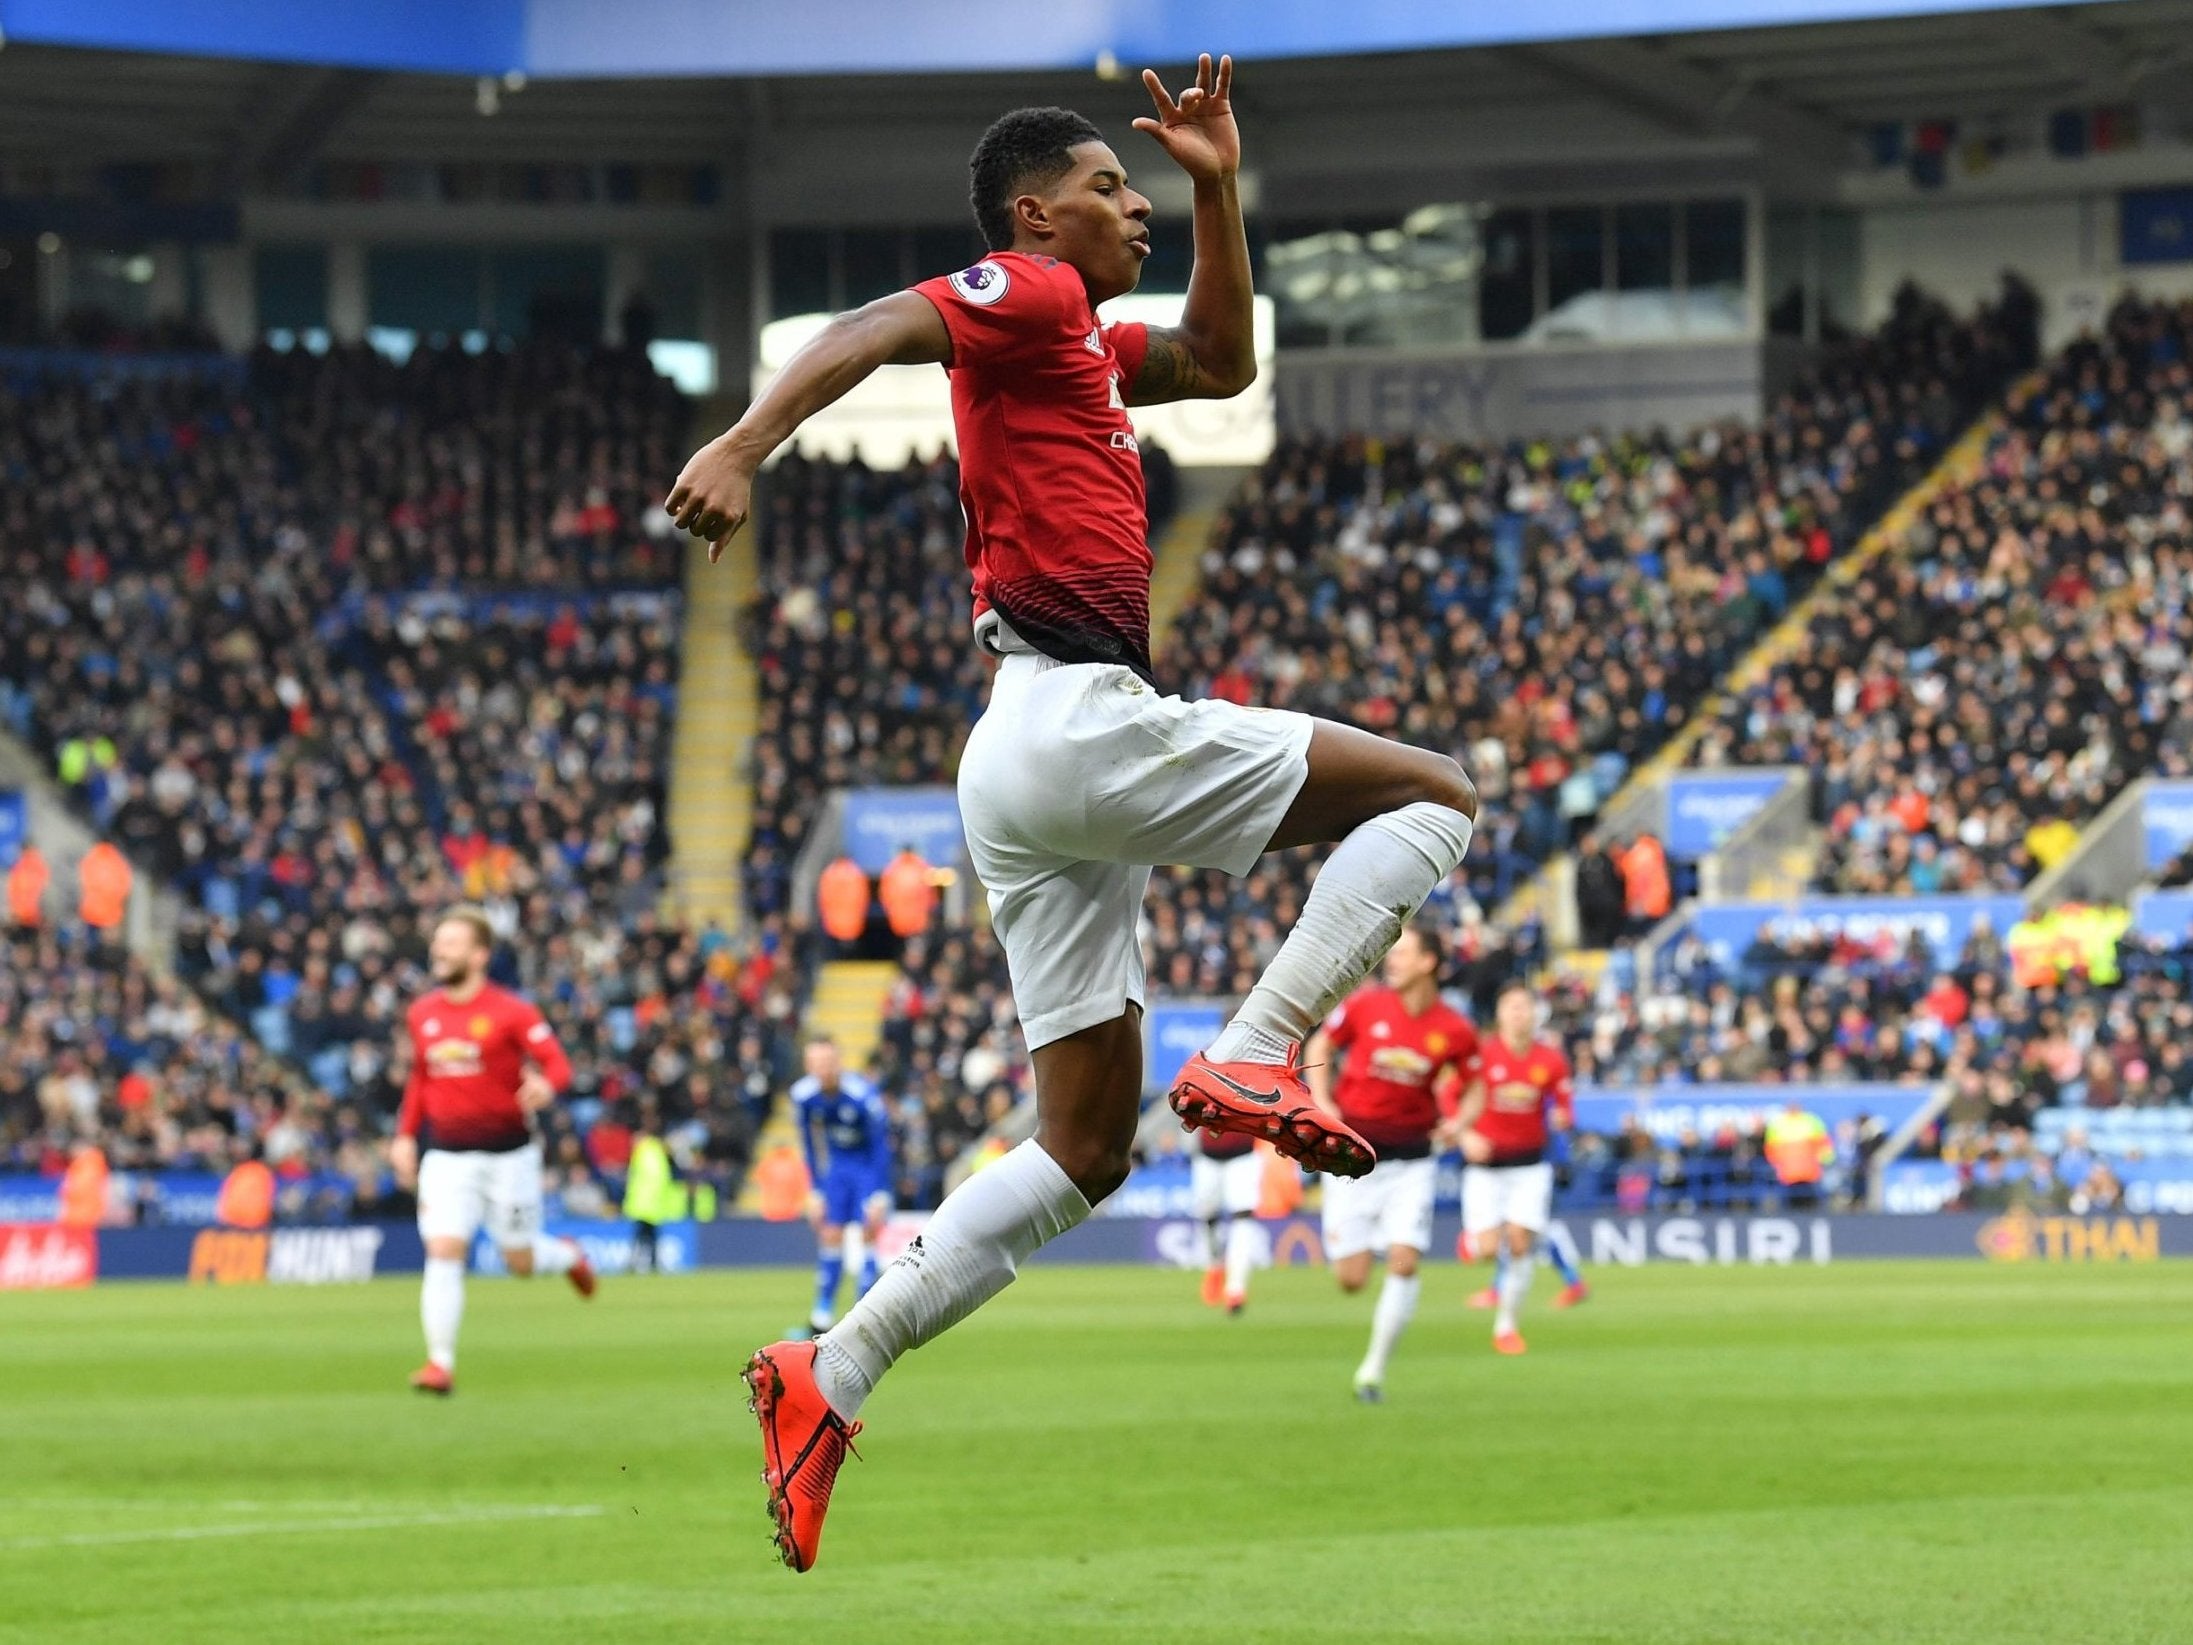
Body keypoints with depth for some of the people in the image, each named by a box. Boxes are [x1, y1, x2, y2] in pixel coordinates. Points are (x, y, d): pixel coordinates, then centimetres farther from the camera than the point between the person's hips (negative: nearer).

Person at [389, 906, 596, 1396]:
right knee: (443, 1252, -14)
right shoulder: (422, 1014, 5)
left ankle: (567, 1256, 44)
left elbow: (557, 1063, -15)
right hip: (447, 1154, 3)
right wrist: (405, 1135, 14)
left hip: (508, 1152, -3)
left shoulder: (510, 1012, -11)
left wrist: (545, 1085, -37)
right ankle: (440, 1363, -12)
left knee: (520, 1263, 8)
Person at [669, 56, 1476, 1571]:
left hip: (1035, 765, 9)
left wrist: (1220, 192, 28)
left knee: (1085, 1153, 8)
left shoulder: (1082, 343, 26)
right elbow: (869, 332, -19)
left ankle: (831, 1376, 2)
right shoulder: (1025, 295, -2)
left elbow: (1223, 362, 40)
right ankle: (1257, 1055, -15)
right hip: (1080, 719, -9)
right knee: (1432, 794, -3)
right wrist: (743, 448, -36)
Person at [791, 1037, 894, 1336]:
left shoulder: (864, 1094, -27)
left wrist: (880, 1195, -21)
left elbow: (880, 1146, -19)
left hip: (869, 1164, -4)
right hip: (836, 1166, 4)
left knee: (869, 1232, -12)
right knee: (830, 1235, -2)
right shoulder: (803, 1095, -14)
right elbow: (811, 1146, 0)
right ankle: (823, 1313, 4)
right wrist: (815, 1191, 0)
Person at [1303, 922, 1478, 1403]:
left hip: (1411, 1159, 0)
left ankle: (1374, 1370, 2)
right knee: (1351, 1280, -6)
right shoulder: (1367, 1005, -6)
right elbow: (1320, 1045, 9)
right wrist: (1322, 1103, -3)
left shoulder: (1455, 1032, -6)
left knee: (1404, 1262, -13)